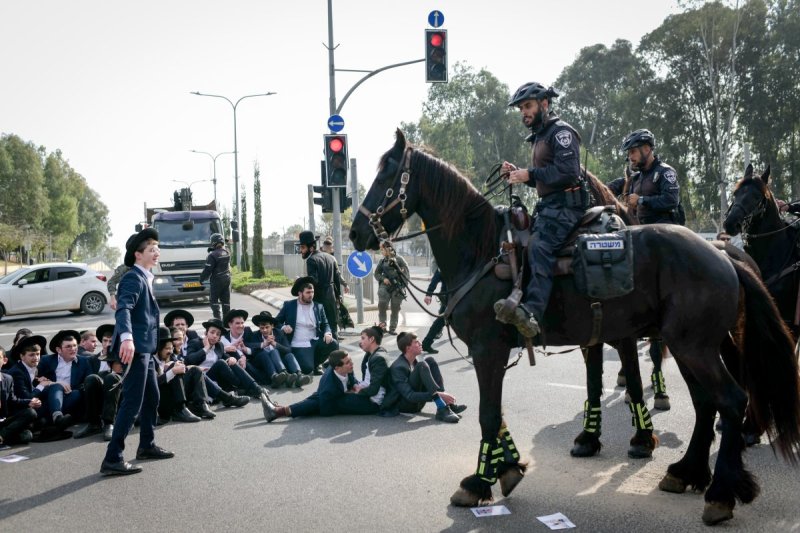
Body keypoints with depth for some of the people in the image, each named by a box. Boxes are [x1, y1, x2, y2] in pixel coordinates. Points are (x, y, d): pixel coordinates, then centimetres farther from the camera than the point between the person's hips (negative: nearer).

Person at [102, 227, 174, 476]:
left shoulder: (144, 278, 17)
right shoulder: (133, 277, -14)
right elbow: (123, 309, -30)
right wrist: (126, 337, -45)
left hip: (145, 347, 10)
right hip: (134, 347, -10)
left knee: (151, 398, 20)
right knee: (132, 402, -11)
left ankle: (147, 446, 35)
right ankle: (112, 459, -9)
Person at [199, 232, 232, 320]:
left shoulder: (212, 255, -17)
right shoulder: (227, 253, 3)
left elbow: (207, 270, -15)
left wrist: (202, 278, 2)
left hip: (217, 280, -6)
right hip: (227, 278, 6)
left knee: (214, 300, 3)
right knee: (226, 300, 12)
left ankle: (218, 318, -7)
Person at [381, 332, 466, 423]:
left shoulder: (413, 361, 7)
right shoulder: (398, 367, -21)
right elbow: (409, 396, -29)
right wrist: (437, 395, -36)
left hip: (416, 404, 9)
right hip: (403, 405, -9)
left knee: (430, 361, -3)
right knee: (421, 366, -27)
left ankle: (448, 403, -13)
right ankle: (442, 409, -38)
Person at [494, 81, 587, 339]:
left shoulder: (560, 131, -4)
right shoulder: (539, 136, 26)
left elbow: (568, 171, -18)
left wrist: (530, 174, -16)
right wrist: (517, 173, 15)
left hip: (564, 206, -11)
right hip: (547, 206, 12)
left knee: (539, 247, -31)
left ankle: (532, 311, -49)